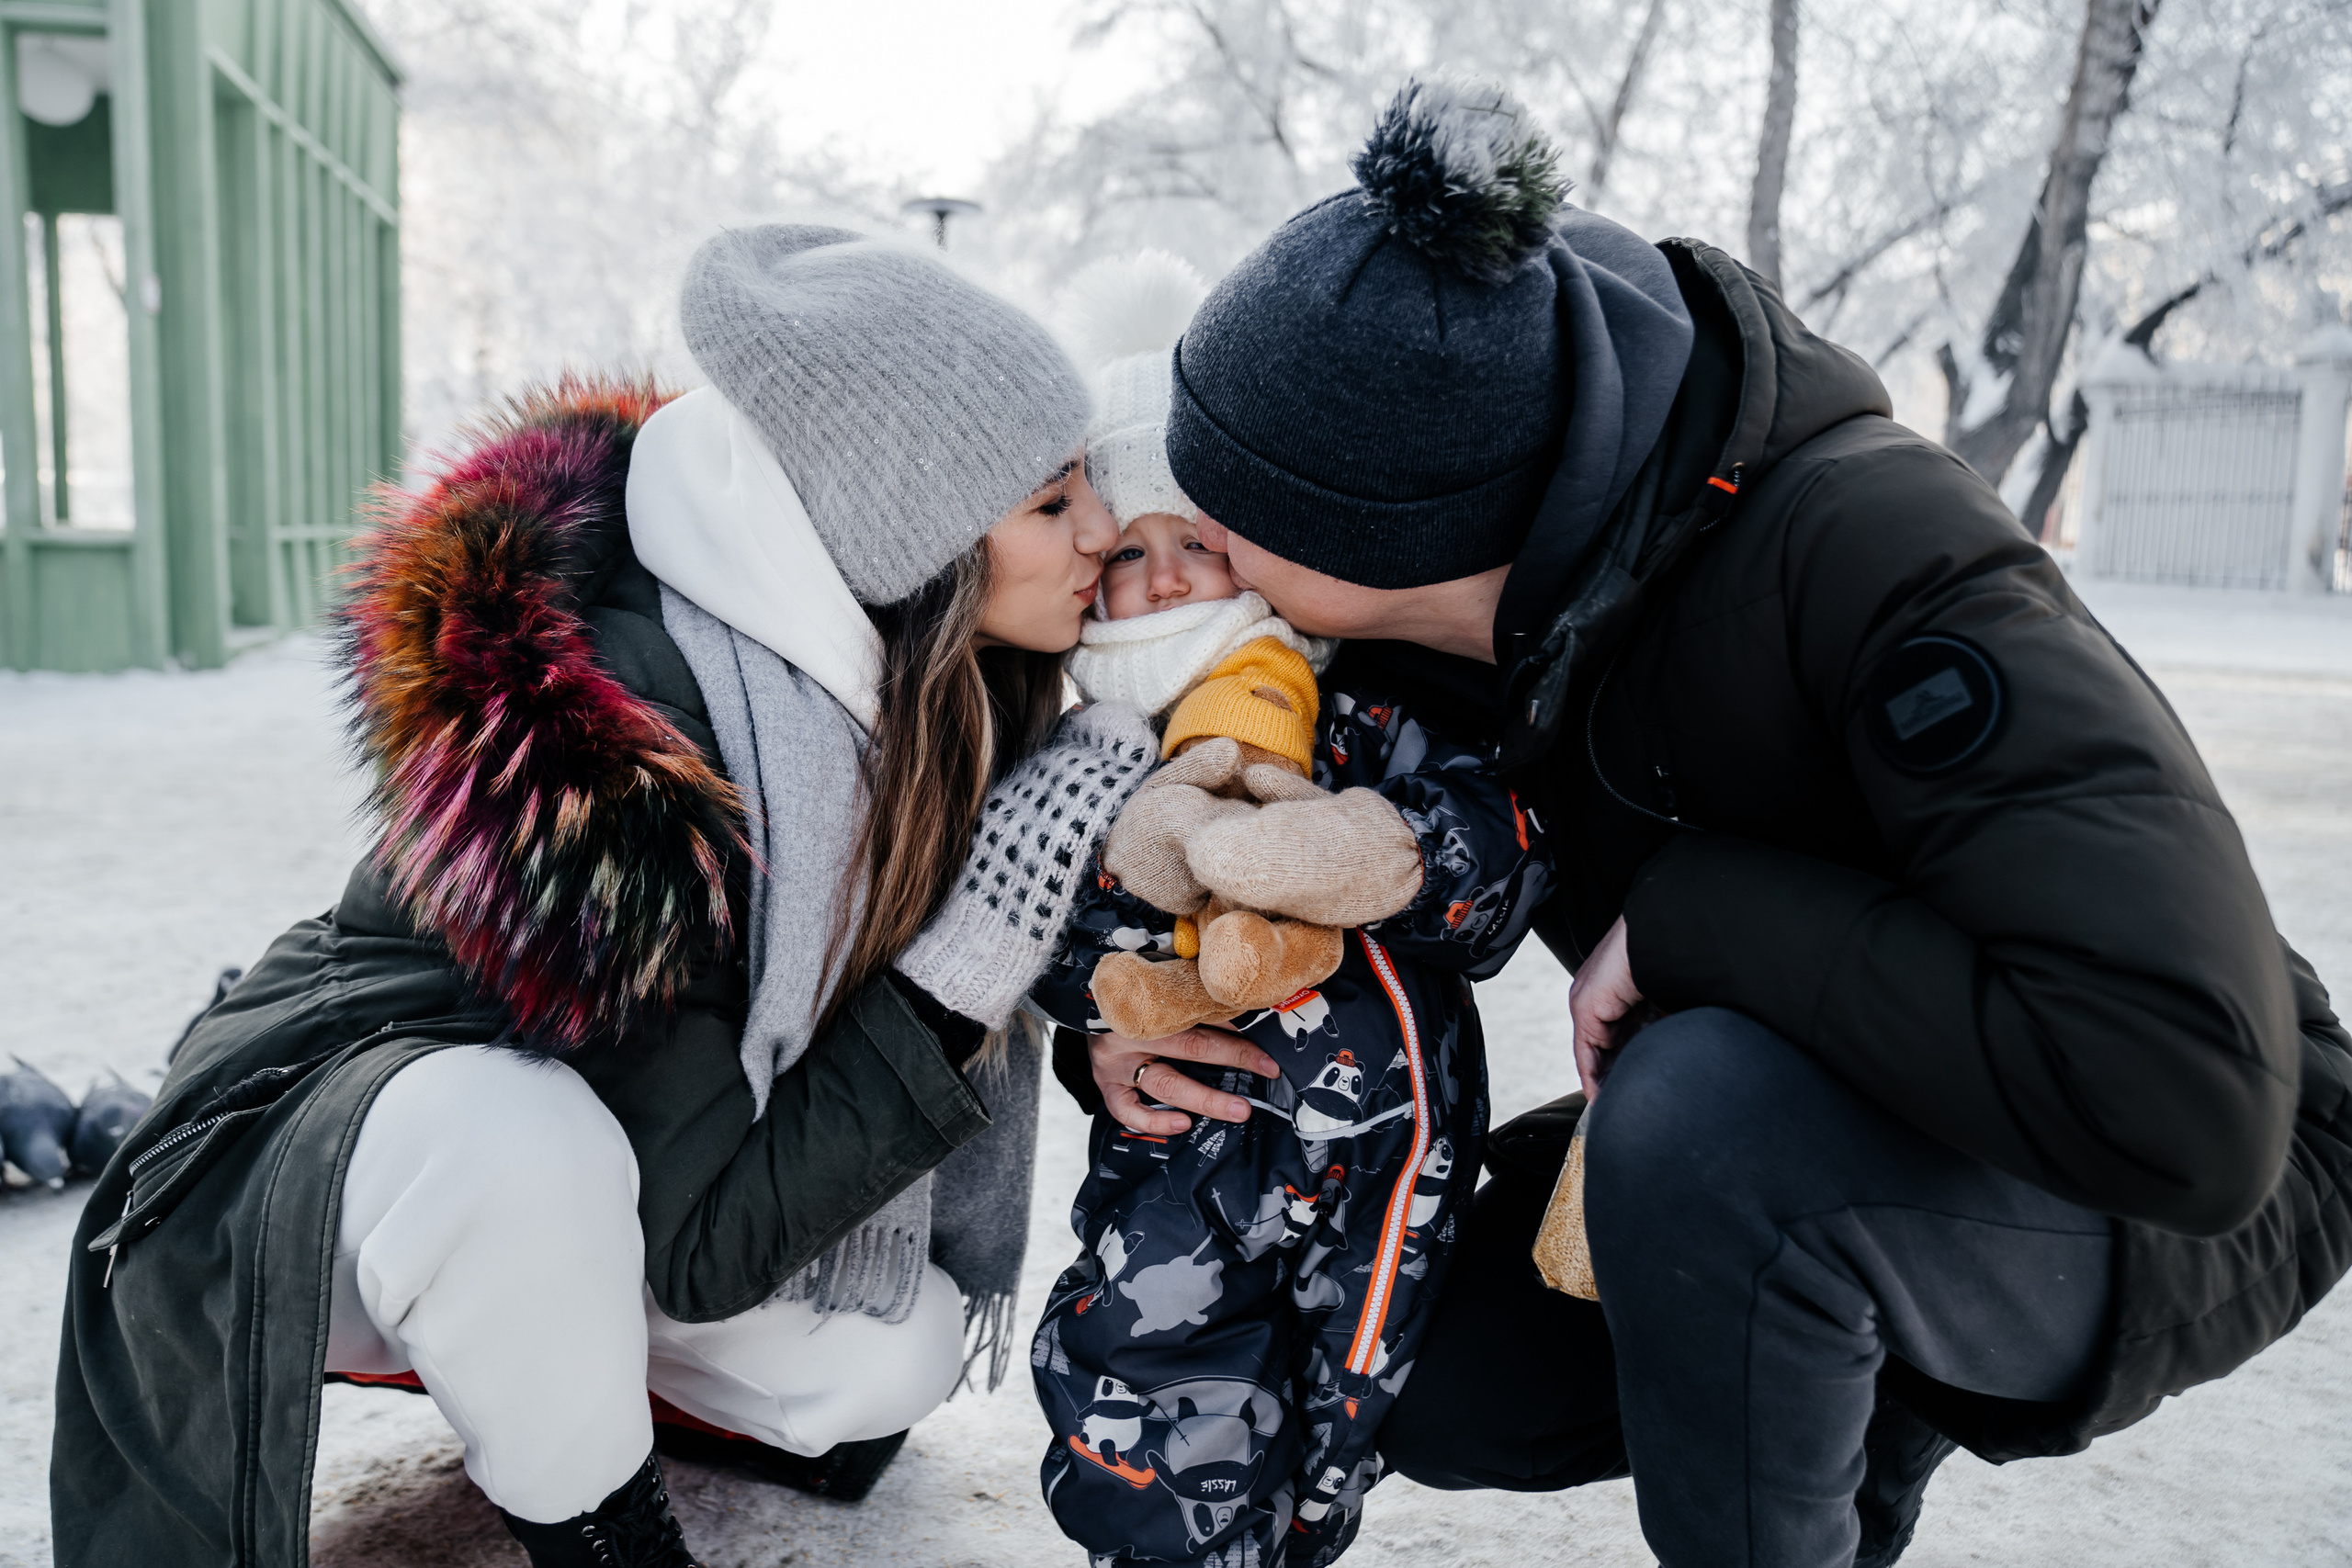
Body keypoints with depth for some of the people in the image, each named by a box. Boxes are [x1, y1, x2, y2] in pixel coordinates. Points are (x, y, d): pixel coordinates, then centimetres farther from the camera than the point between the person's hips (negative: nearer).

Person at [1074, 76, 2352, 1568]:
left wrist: (1688, 910, -34)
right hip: (1822, 1141, 7)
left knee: (1701, 1110, -36)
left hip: (2197, 1200, -6)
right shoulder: (1457, 609, -12)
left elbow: (2186, 1100, -41)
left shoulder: (1881, 562, -34)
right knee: (1444, 1386, 2)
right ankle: (1874, 1393, 21)